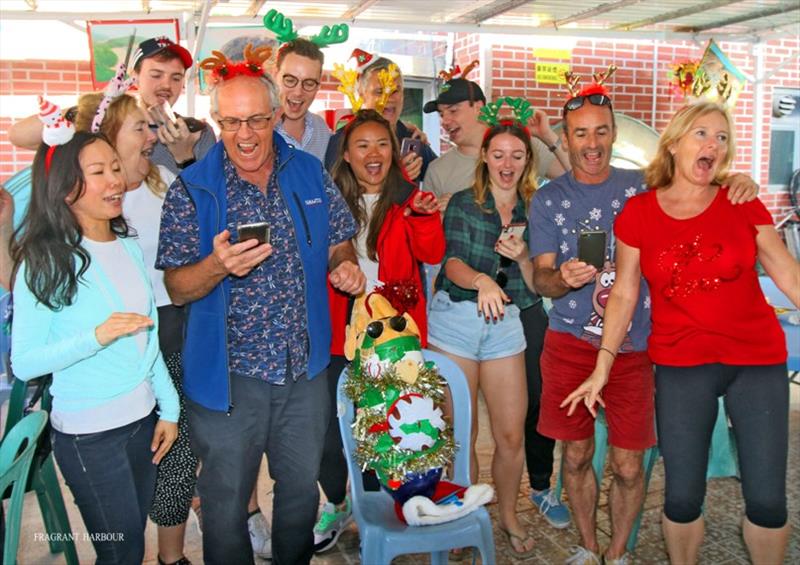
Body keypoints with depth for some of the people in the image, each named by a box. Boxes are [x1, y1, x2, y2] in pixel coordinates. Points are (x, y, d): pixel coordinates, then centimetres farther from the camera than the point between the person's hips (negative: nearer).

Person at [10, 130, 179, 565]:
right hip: (89, 435, -5)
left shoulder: (128, 248, 4)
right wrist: (97, 337, -28)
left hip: (142, 420, 5)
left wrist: (169, 407, 10)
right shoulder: (45, 263, -13)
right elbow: (24, 363, -15)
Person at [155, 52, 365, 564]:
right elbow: (176, 290, -9)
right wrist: (218, 265, -29)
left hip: (306, 369, 3)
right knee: (226, 502, 12)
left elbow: (339, 242, 12)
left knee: (302, 488, 21)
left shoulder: (311, 174, 1)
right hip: (227, 374, -3)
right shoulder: (191, 191, -9)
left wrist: (345, 264, -11)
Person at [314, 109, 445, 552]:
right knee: (330, 432, 3)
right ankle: (337, 503, 32)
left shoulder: (407, 199, 3)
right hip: (341, 334, 1)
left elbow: (432, 254, -10)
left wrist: (425, 216, -27)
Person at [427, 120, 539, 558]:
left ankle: (508, 515, 28)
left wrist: (521, 256, -14)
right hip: (455, 319, -1)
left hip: (505, 323, 2)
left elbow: (537, 284, 7)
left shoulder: (533, 209, 7)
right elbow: (453, 263, -13)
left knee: (511, 434, 3)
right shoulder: (463, 203, 0)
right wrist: (481, 280, -34)